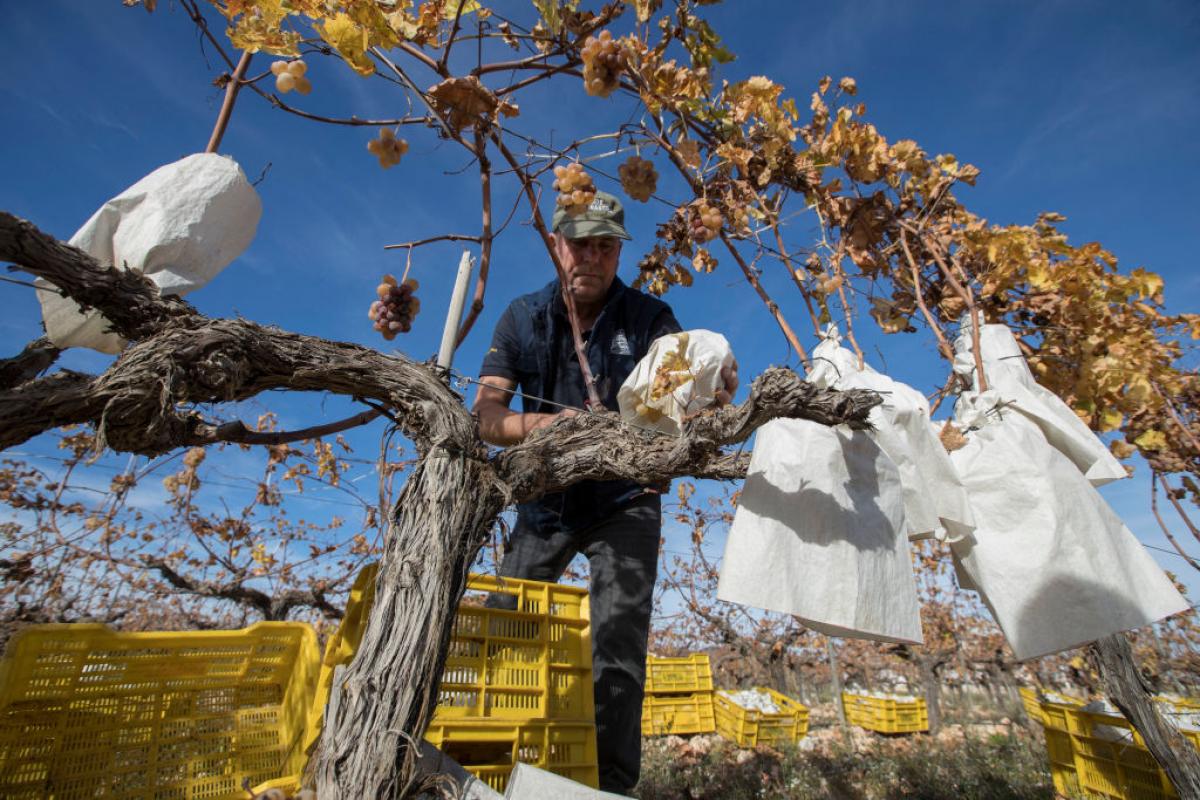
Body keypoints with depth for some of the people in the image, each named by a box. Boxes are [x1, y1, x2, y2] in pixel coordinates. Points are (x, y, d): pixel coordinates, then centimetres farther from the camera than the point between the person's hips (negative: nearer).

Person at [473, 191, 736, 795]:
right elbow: (485, 416, -9)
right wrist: (543, 423, -30)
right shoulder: (524, 316, -3)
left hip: (624, 502, -2)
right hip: (545, 501, 2)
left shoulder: (649, 317, -6)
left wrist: (715, 387, -41)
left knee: (617, 652, -8)